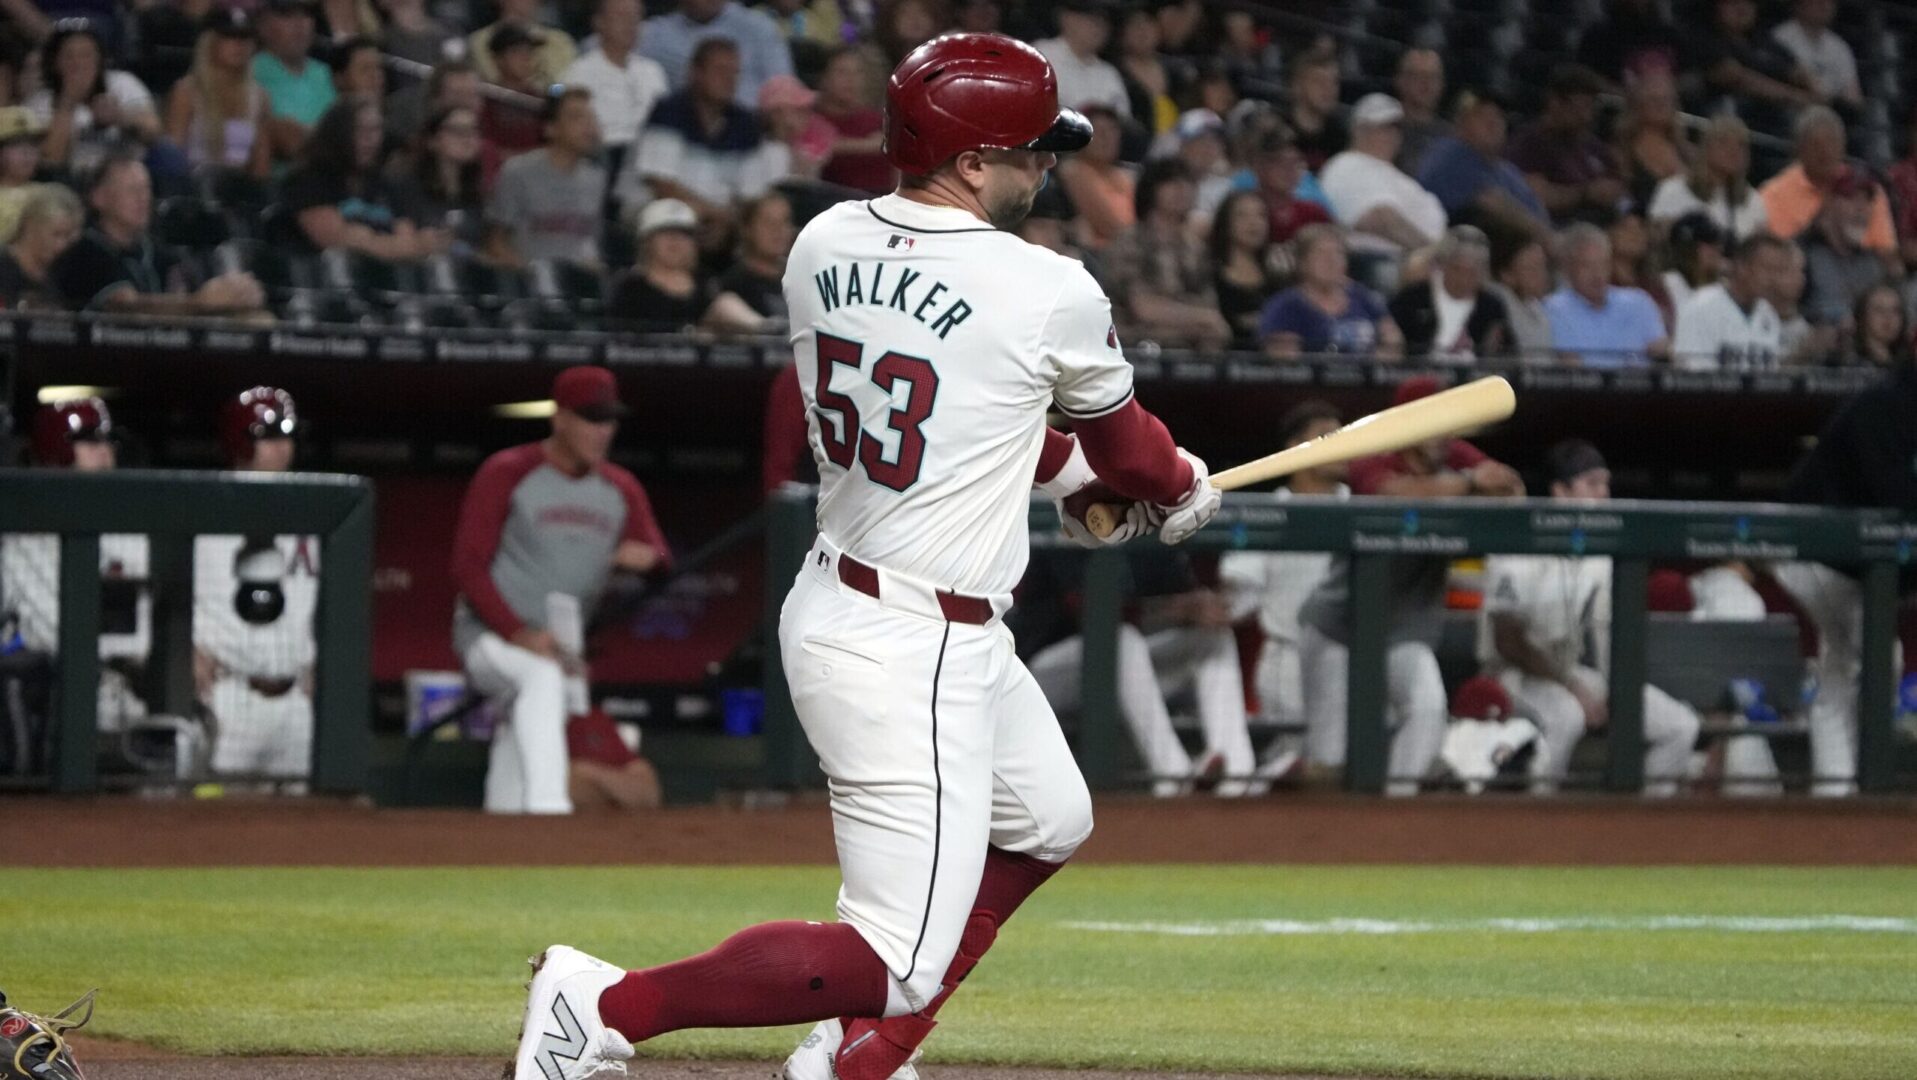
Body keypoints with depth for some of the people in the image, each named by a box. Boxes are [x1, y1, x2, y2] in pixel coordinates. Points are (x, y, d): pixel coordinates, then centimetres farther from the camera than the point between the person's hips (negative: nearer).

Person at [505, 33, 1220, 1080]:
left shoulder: (823, 246, 1)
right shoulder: (1050, 294, -17)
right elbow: (1121, 443, 4)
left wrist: (1064, 467, 27)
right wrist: (1183, 492, 27)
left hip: (833, 594, 9)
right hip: (913, 657, -9)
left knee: (1046, 823, 28)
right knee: (899, 965, -5)